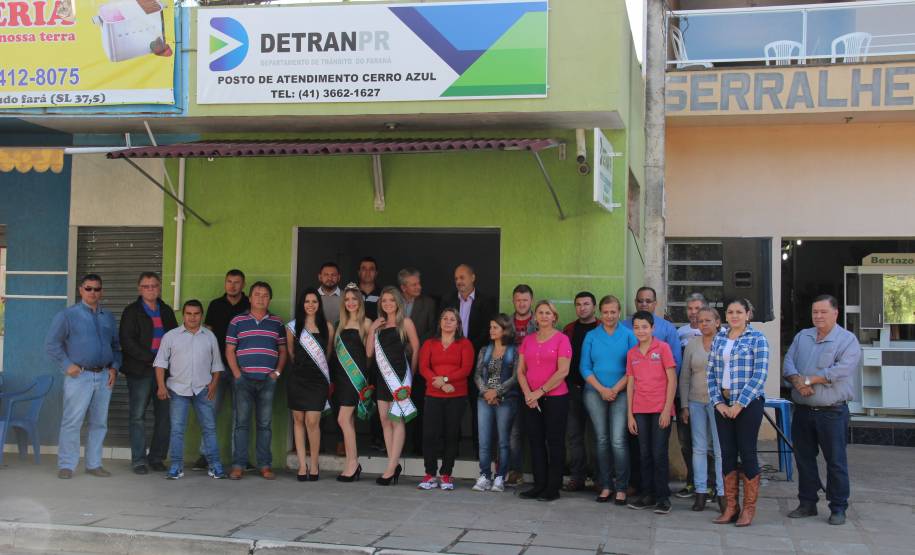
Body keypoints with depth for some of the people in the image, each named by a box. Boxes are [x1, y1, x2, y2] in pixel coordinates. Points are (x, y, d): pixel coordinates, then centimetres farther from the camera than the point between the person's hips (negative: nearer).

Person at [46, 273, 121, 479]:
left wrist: (114, 367, 6)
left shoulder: (108, 318, 15)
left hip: (104, 377, 5)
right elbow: (51, 343, -2)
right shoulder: (68, 315, 1)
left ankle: (94, 464, 16)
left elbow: (116, 346, 20)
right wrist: (67, 366, -10)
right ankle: (66, 465, 1)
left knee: (99, 422, 8)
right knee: (72, 421, -7)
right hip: (79, 375, -5)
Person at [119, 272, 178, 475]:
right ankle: (139, 460, 4)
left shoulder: (166, 311, 16)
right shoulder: (132, 311, 3)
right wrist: (151, 358, -13)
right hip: (140, 371, -4)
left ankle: (157, 458, 11)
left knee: (164, 416, 2)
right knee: (138, 416, -2)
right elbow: (126, 341, -6)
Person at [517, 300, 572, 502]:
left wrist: (540, 392, -12)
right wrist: (528, 393, -6)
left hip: (555, 398, -5)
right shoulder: (528, 340, 11)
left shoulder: (561, 339, -5)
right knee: (535, 442, 8)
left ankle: (553, 488, 7)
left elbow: (563, 371, -12)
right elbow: (521, 370, 10)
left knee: (555, 442, 1)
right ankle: (539, 485, 16)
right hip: (531, 400, 5)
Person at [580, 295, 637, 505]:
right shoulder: (591, 336, 8)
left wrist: (616, 389, -10)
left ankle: (621, 487, -3)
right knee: (602, 440, 4)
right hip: (595, 393, 2)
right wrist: (601, 389, -7)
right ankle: (605, 486, 12)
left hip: (621, 393, -2)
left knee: (618, 440, -10)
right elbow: (585, 367, 5)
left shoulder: (628, 335, 3)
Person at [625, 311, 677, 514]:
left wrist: (667, 409, -10)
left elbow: (672, 380, -5)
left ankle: (663, 497, 6)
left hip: (660, 410, -4)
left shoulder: (663, 348, -4)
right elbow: (630, 384, 10)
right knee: (644, 454, 8)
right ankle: (648, 495, 17)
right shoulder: (632, 353, 9)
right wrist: (629, 414, 7)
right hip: (640, 411, 4)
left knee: (659, 454, -2)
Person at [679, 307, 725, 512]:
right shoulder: (692, 344, 9)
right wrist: (684, 406, 7)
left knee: (720, 449, -3)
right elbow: (684, 377, 11)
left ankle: (722, 493, 3)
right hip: (696, 402, 3)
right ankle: (700, 491, 11)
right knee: (699, 448, 6)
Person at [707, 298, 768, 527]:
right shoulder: (719, 339, 10)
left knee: (747, 452, -1)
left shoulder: (757, 338, -4)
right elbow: (710, 372, 10)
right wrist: (718, 402, -2)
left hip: (748, 403, -5)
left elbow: (760, 375, -11)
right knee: (727, 453, 6)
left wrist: (740, 404, -14)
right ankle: (730, 507, 14)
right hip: (723, 403, 5)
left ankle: (749, 508, 9)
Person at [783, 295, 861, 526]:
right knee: (804, 459, 11)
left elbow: (841, 370, -18)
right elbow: (788, 364, 4)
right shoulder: (802, 337, 13)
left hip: (832, 412, -5)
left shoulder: (847, 340, -4)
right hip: (803, 411, 5)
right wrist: (798, 381, -16)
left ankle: (838, 508, 9)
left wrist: (808, 379, -15)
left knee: (836, 461, 0)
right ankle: (807, 503, 22)